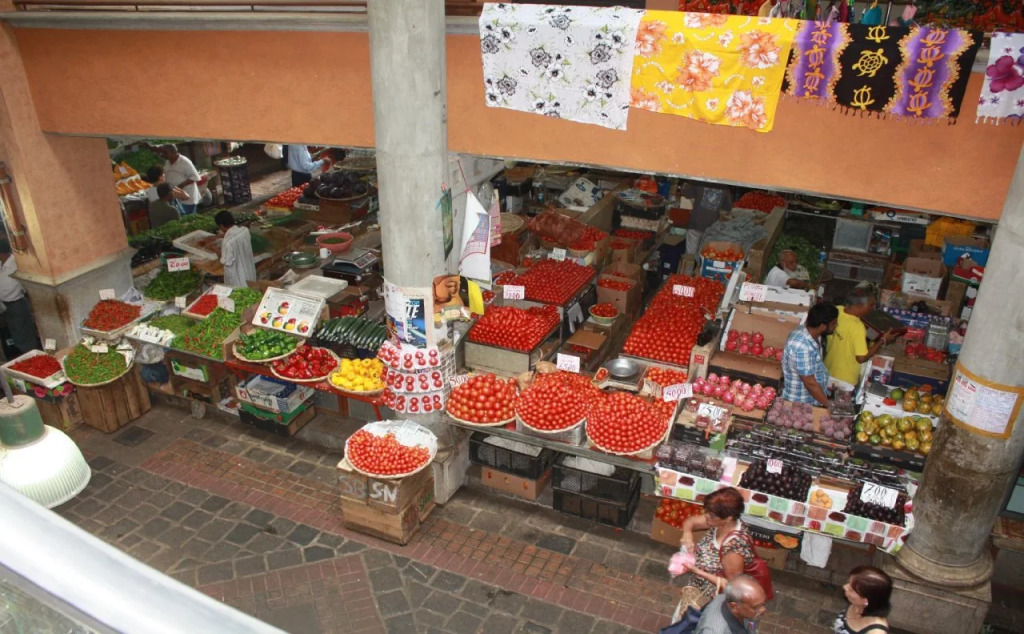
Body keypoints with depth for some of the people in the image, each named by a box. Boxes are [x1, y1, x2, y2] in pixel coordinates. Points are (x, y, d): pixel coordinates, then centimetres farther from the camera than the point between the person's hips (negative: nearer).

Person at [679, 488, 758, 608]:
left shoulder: (735, 547, -37)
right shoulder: (718, 522, -16)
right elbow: (690, 521, -1)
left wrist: (697, 571, -28)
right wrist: (687, 534, -22)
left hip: (716, 599, -6)